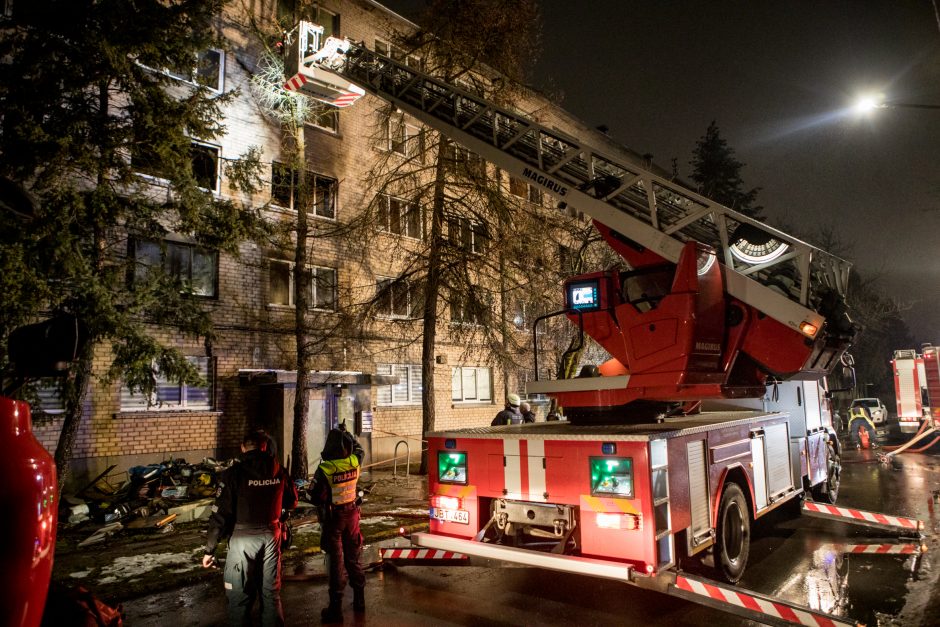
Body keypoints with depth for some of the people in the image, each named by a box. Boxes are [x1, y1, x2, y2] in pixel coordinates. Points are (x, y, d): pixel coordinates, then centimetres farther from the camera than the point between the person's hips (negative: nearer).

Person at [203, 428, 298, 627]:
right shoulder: (279, 471, -2)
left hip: (243, 538, -3)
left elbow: (220, 515, -12)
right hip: (271, 536, 4)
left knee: (239, 597, 8)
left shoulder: (233, 473, -12)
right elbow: (292, 502, 11)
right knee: (272, 592, 17)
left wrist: (209, 550, -3)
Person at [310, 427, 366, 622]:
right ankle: (359, 600, 29)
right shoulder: (354, 462, -11)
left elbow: (315, 498, -18)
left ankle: (336, 607, 12)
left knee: (336, 561, 5)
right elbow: (359, 449, 14)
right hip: (352, 514, 4)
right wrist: (348, 434, 25)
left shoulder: (324, 469, -24)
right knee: (354, 557, 17)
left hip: (332, 518, -4)